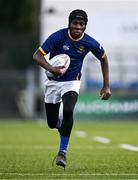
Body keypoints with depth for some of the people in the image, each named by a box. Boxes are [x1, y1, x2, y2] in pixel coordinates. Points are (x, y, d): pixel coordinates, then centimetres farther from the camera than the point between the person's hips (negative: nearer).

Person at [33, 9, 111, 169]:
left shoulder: (90, 43, -14)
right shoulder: (58, 37, -20)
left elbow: (103, 59, 5)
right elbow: (37, 55, -23)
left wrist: (106, 86, 2)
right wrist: (52, 69, -41)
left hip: (72, 83, 0)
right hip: (53, 82, 0)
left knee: (68, 111, -28)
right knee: (52, 123, 5)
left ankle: (62, 152, -16)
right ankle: (61, 125, 46)